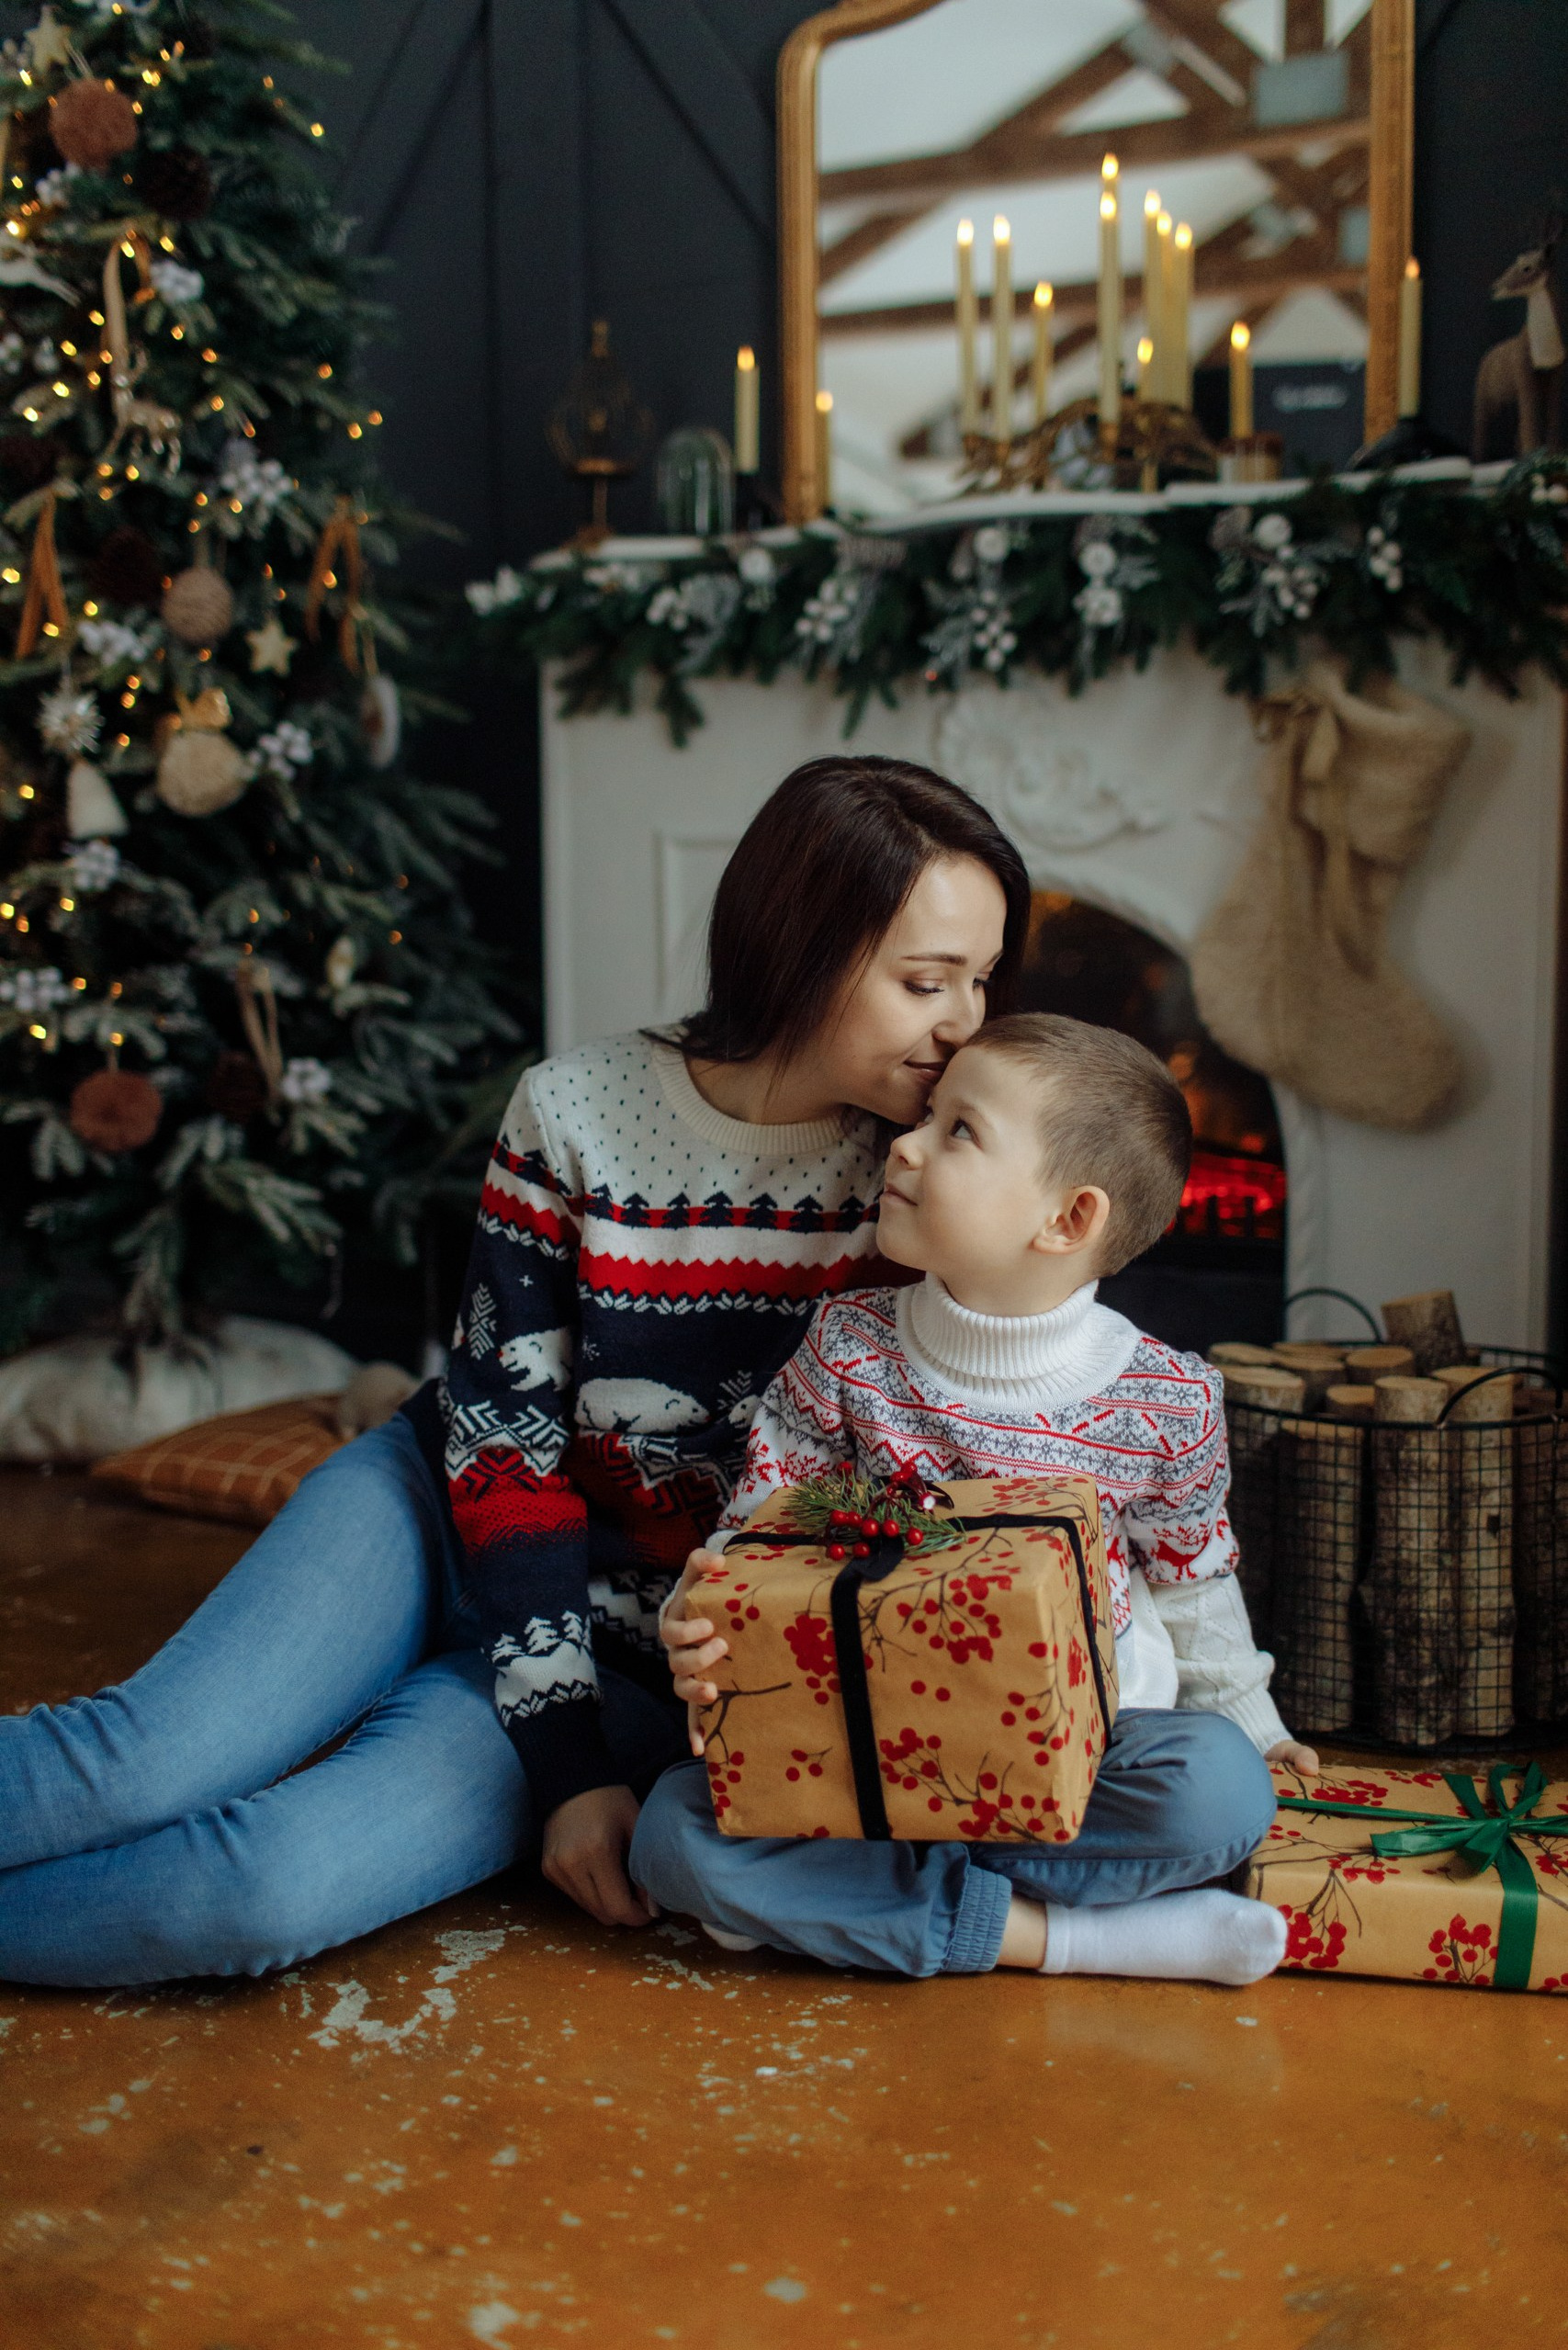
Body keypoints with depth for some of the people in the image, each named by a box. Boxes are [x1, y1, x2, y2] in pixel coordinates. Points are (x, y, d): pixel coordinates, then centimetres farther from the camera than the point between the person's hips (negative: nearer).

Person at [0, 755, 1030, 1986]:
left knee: (270, 1891, -23)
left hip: (648, 1663, 0)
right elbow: (503, 1435, -11)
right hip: (454, 1521, 1)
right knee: (143, 1760, -23)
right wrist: (563, 1759, -17)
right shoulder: (575, 1115, -12)